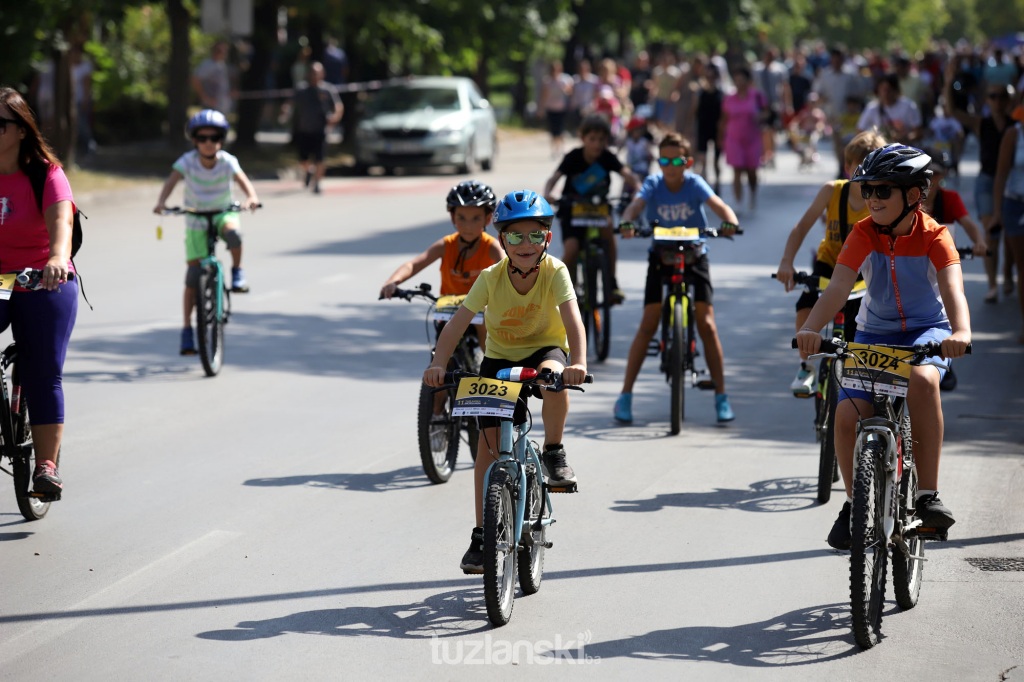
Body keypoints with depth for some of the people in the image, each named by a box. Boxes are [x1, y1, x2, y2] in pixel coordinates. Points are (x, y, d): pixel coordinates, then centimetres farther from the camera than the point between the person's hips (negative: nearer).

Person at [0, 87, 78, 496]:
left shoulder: (46, 175, -8)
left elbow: (60, 222, -24)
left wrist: (57, 259, -44)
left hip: (43, 285, -2)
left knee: (43, 375, -2)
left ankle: (46, 465, 6)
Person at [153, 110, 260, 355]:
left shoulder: (227, 161, -16)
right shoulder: (187, 161, -17)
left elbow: (244, 181, -29)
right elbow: (171, 181, -30)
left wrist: (251, 197, -51)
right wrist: (161, 202, -49)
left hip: (223, 213, 0)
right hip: (196, 220, 0)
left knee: (232, 232, -38)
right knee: (193, 274, -6)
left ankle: (237, 271, -9)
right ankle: (187, 330, 2)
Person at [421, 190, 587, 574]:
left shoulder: (555, 272, -21)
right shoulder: (490, 278, -19)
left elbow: (573, 321, -33)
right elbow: (457, 324, -25)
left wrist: (579, 362, -51)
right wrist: (438, 363, -41)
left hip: (544, 349, -1)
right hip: (500, 358, 1)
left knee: (554, 376, -38)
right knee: (489, 438, -7)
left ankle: (554, 453, -14)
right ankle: (482, 534, 1)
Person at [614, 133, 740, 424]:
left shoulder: (695, 184, -13)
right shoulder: (653, 184, -12)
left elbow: (719, 205, -28)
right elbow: (636, 205, -29)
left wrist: (730, 222, -51)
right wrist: (627, 222, -51)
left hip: (694, 257, 0)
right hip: (661, 257, 0)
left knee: (706, 324, -8)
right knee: (648, 324, -7)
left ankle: (721, 396, 1)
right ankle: (625, 395, -3)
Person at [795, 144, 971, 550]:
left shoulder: (933, 237, -17)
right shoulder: (865, 234, -12)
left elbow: (953, 289, -33)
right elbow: (839, 287, -24)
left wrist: (961, 332, -54)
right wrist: (811, 328, -43)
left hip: (927, 330, -3)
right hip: (874, 333, 3)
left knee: (922, 379, -36)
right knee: (848, 414, -17)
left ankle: (927, 494, -27)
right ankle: (855, 502, 9)